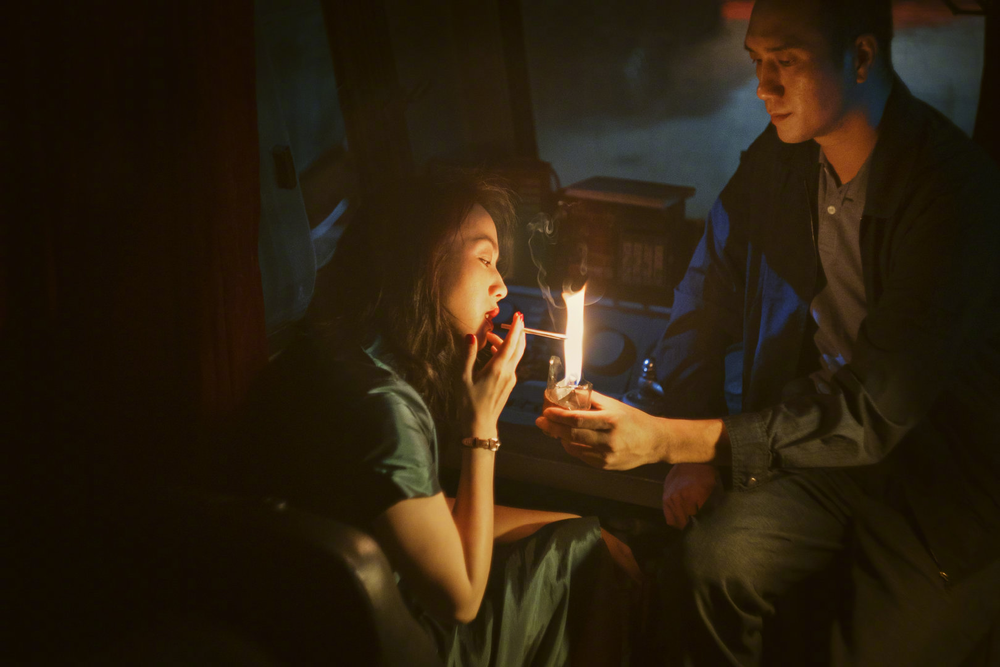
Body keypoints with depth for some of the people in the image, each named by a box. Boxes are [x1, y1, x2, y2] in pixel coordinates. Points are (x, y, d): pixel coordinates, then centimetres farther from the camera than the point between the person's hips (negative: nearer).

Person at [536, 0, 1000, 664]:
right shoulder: (778, 160, -5)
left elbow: (875, 411, -30)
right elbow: (707, 297, 9)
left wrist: (667, 438, -33)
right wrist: (693, 453, -1)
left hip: (944, 481, -4)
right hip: (820, 443, 5)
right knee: (713, 561, -14)